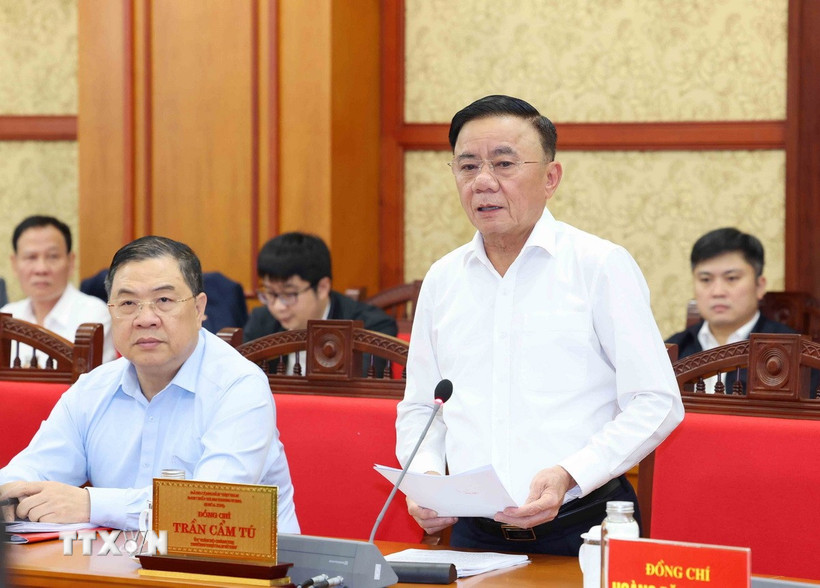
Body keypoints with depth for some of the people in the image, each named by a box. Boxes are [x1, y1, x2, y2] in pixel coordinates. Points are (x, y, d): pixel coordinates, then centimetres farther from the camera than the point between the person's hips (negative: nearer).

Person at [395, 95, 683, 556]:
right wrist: (424, 476, 0)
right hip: (474, 534, 4)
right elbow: (418, 409, 21)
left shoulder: (602, 266, 0)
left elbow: (656, 403, -5)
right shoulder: (442, 280, 14)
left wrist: (570, 476, -18)